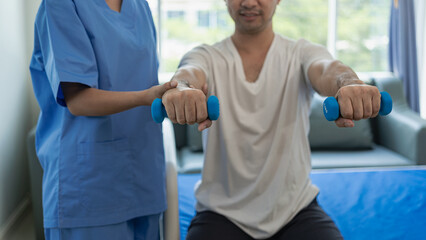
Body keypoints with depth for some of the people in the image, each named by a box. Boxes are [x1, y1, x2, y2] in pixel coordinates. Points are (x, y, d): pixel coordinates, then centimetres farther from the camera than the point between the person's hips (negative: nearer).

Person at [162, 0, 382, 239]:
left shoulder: (301, 53, 1)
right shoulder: (208, 56, 0)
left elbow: (326, 70, -22)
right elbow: (189, 73, -23)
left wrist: (351, 84, -47)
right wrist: (180, 89, -49)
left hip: (296, 208, 1)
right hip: (222, 212, 0)